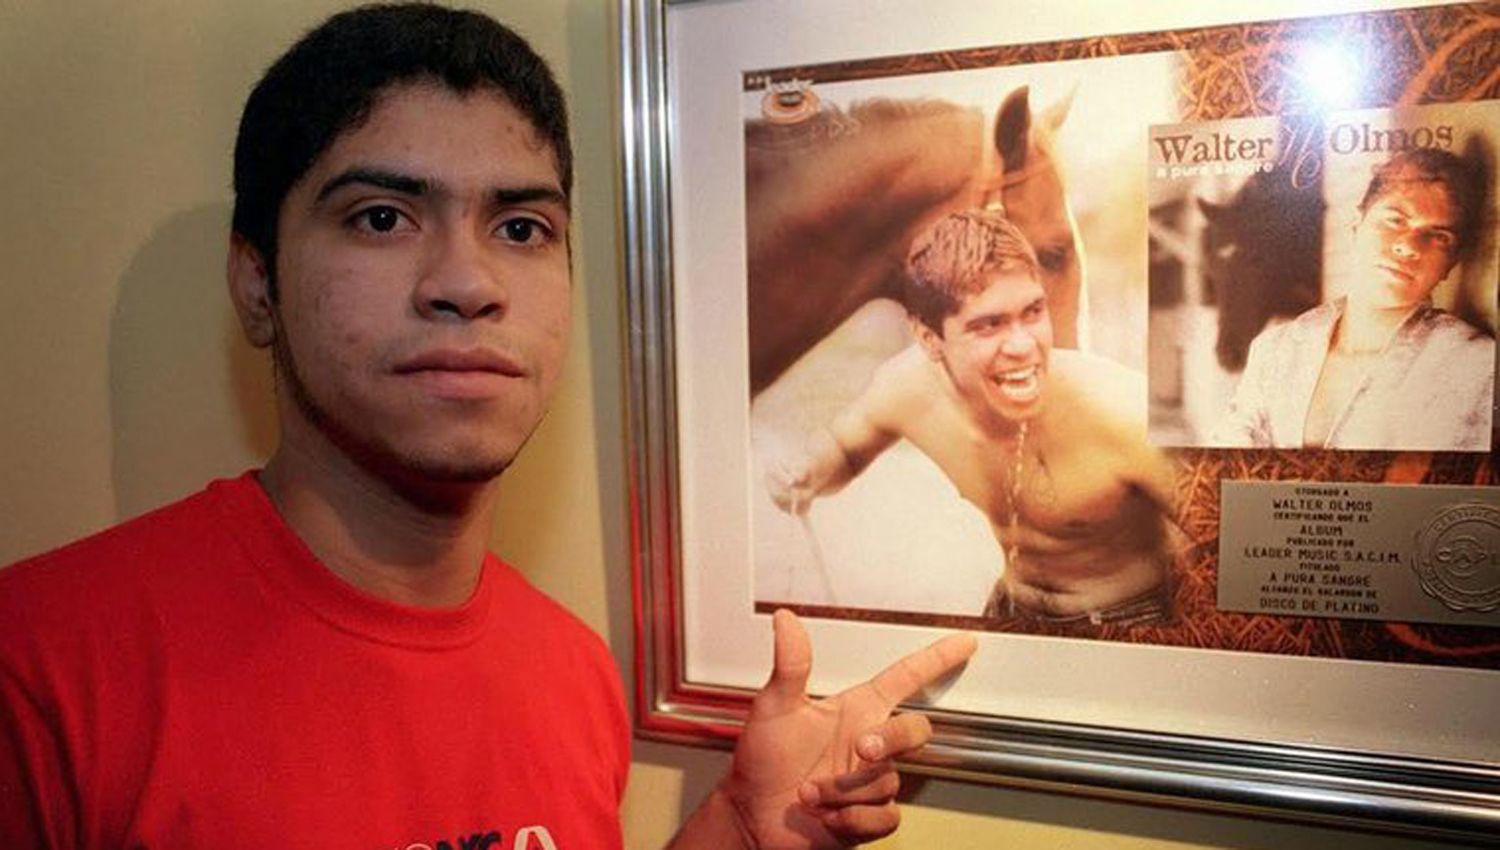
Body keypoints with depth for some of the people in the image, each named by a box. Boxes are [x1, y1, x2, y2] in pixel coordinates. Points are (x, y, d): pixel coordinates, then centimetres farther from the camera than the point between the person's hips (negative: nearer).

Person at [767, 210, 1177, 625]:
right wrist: (805, 473, -17)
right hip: (1012, 610, 4)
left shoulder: (1125, 415, -30)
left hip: (1136, 622, -4)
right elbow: (840, 445, 4)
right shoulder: (906, 385, -17)